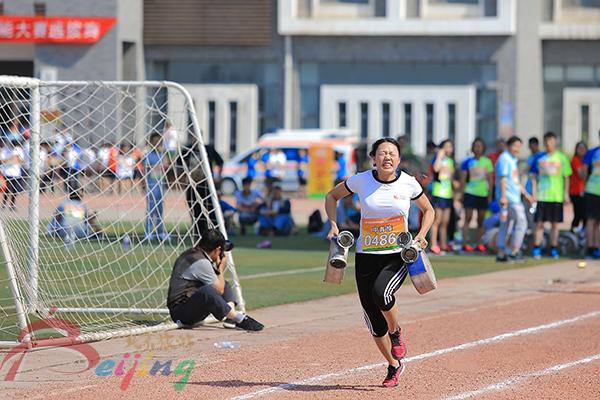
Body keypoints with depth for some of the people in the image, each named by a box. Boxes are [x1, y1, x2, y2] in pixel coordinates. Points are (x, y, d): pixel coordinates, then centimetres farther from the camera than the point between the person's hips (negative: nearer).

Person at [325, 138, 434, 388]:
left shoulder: (408, 183, -4)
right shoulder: (361, 180, -4)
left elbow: (428, 211, 12)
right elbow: (332, 196, 12)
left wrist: (421, 235, -5)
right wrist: (334, 225, -1)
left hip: (398, 255, -2)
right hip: (366, 255, 2)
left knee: (381, 292, -32)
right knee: (374, 322, 3)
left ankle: (396, 332, -2)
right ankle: (394, 365, 27)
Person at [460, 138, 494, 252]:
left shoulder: (487, 161, 8)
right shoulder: (468, 162, 3)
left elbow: (490, 179, 10)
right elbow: (463, 178, 4)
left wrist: (490, 194, 5)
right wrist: (462, 193, -1)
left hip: (483, 194, 2)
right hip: (470, 193, -2)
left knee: (481, 221, 5)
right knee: (468, 218, -7)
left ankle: (479, 244, 8)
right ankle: (465, 243, -9)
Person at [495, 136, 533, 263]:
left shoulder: (513, 160, 22)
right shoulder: (504, 158, -8)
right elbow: (502, 178, -16)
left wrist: (525, 194, 29)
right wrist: (503, 196, -23)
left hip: (514, 197, 10)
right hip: (508, 198, -10)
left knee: (504, 225, 9)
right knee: (521, 222, -12)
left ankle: (501, 254, 10)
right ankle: (514, 252, -12)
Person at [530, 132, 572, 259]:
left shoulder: (561, 157, 3)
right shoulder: (539, 158, 5)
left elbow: (566, 177, 5)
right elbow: (534, 177, 7)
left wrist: (566, 195, 0)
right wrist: (534, 193, -1)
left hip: (557, 196, 0)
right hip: (541, 196, 0)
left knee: (555, 224, 5)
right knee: (539, 223, -1)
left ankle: (554, 249, 12)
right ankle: (536, 249, 3)